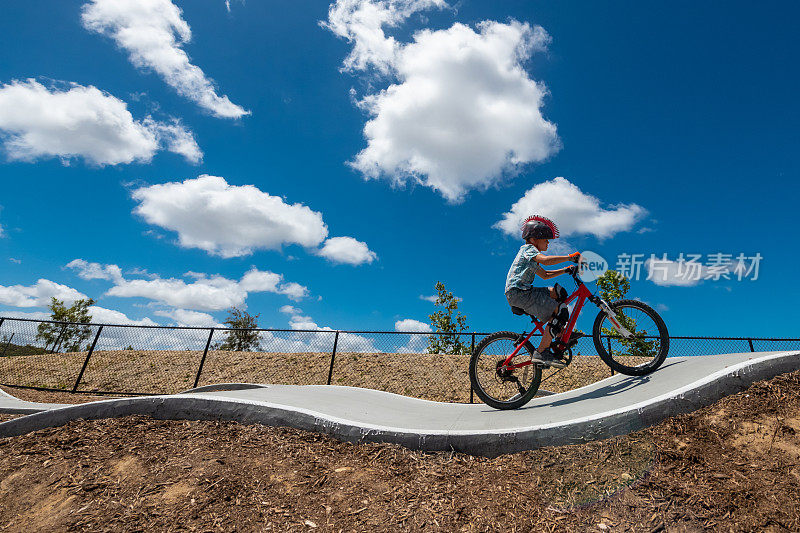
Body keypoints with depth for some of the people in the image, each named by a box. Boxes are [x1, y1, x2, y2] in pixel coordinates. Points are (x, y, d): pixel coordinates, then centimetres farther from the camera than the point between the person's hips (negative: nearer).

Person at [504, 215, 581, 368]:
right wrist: (570, 257, -21)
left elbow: (544, 275, 33)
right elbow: (545, 260, -25)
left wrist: (565, 270, 24)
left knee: (559, 292, 13)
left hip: (525, 291, 11)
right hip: (518, 293, -11)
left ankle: (561, 337, 12)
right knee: (560, 312, -15)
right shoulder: (528, 248, -5)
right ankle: (541, 353, -14)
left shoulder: (531, 255, 27)